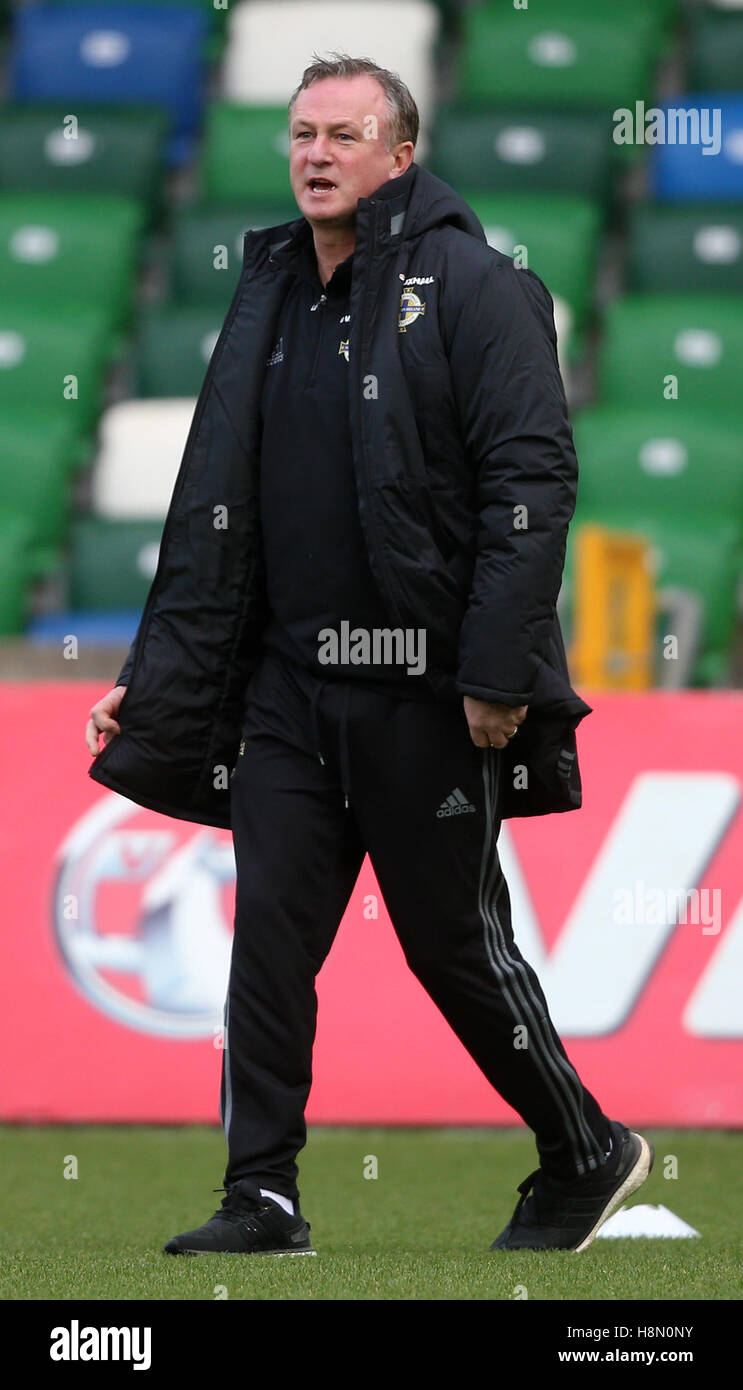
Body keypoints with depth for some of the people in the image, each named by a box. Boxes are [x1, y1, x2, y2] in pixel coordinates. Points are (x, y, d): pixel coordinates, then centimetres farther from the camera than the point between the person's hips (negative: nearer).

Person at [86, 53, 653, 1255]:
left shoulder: (471, 288, -7)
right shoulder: (269, 303, 14)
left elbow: (533, 480, -13)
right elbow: (212, 513, 19)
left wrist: (497, 671, -20)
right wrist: (154, 680, 14)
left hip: (424, 691, -6)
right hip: (288, 682, 6)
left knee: (456, 941, 2)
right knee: (270, 935, -1)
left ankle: (587, 1154, 20)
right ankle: (263, 1200, 2)